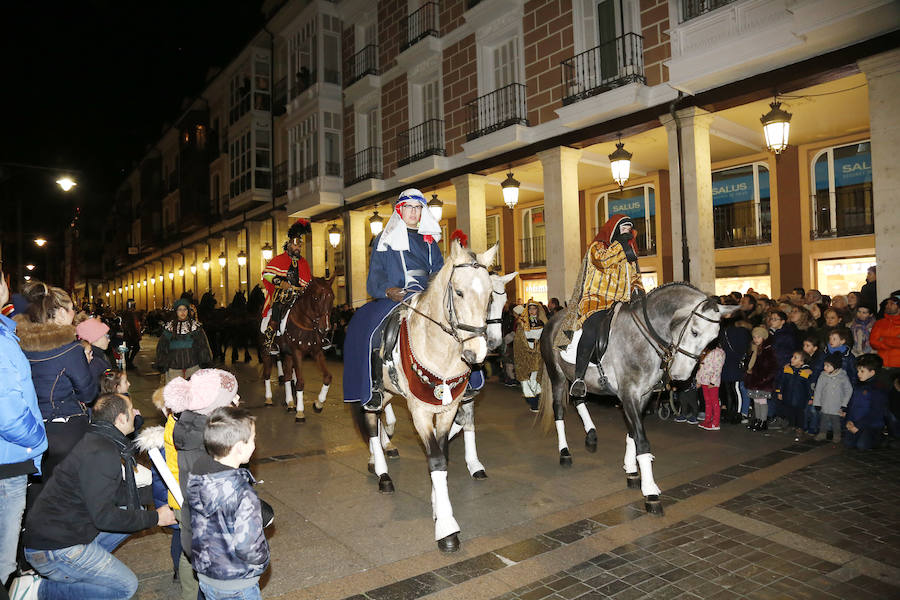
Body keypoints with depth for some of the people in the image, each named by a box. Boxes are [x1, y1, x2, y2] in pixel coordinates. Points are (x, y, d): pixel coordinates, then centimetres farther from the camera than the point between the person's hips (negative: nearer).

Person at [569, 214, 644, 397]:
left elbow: (635, 276, 33)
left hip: (622, 302, 7)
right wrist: (620, 244, -5)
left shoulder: (630, 252, 27)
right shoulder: (597, 246, 7)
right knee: (594, 329, -35)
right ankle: (578, 378, -35)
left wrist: (638, 288, 11)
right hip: (597, 300, -7)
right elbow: (603, 260, -16)